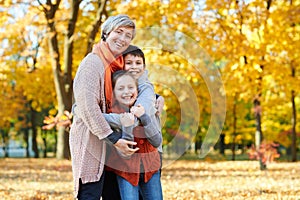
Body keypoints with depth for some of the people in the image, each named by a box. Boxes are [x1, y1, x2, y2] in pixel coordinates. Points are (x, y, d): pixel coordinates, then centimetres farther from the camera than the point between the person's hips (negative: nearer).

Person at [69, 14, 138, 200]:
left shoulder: (118, 65, 14)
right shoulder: (93, 62, -12)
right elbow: (87, 106, -20)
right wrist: (114, 139, -21)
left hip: (109, 142, 9)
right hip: (91, 139, -9)